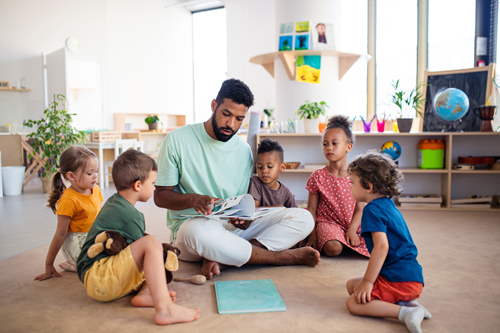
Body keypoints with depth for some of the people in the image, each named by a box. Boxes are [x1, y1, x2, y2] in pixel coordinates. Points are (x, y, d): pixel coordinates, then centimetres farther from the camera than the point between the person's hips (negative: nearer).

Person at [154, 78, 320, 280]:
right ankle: (282, 256, -18)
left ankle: (220, 260, -28)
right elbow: (160, 196, -3)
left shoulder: (244, 150, 9)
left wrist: (244, 217, -14)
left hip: (232, 226, 5)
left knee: (303, 218, -12)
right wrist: (194, 199, -23)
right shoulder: (177, 140, -3)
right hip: (190, 225, -4)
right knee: (200, 232, -42)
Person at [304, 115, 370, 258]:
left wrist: (352, 230, -16)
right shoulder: (318, 176, -1)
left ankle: (346, 240, 5)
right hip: (328, 222, -3)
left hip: (353, 224, 3)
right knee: (333, 249, -33)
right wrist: (312, 234, -9)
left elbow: (359, 209, -1)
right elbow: (311, 208, 0)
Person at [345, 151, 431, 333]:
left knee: (354, 304, -14)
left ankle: (405, 313, -21)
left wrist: (367, 281, -20)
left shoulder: (373, 209, -14)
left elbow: (382, 246, -25)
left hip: (399, 277, -10)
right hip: (410, 274, 10)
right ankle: (406, 301, 4)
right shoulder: (388, 204, 17)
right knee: (352, 285, 17)